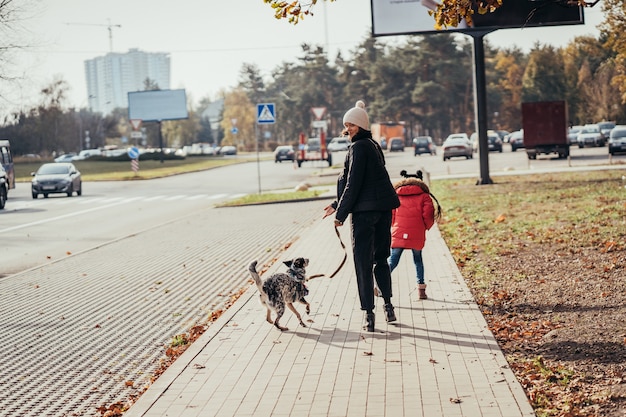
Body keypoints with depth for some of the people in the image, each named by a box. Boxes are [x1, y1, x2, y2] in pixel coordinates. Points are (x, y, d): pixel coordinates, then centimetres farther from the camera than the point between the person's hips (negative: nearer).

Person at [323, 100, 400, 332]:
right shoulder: (373, 145, 17)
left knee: (363, 262, -4)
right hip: (383, 208, 9)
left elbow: (353, 184, -16)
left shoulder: (358, 147, -12)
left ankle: (369, 314, -5)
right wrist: (337, 205, 23)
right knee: (380, 258, 18)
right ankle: (388, 306, 20)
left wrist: (341, 213, -10)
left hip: (364, 210, -9)